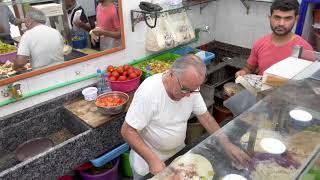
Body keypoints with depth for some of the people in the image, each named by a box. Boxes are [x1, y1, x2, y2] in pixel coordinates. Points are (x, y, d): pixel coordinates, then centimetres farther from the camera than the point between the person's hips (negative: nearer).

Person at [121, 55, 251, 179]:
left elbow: (205, 117, -3)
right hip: (148, 159, -5)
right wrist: (152, 160, -32)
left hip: (178, 153, 6)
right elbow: (127, 131, -26)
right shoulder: (149, 91, -31)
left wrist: (227, 144, -12)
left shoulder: (190, 86, -14)